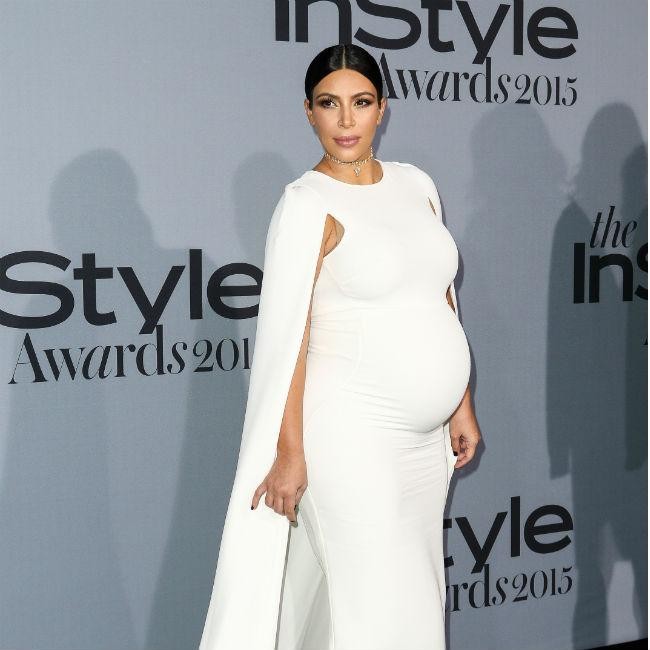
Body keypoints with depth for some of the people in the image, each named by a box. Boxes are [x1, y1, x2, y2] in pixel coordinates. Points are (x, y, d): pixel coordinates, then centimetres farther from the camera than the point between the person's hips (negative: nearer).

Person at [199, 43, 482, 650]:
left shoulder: (415, 184, 9)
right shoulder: (308, 203, -10)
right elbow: (288, 335, -13)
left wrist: (461, 406, 13)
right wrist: (291, 452, -15)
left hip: (426, 435, 7)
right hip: (354, 433, -6)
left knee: (417, 590, 14)